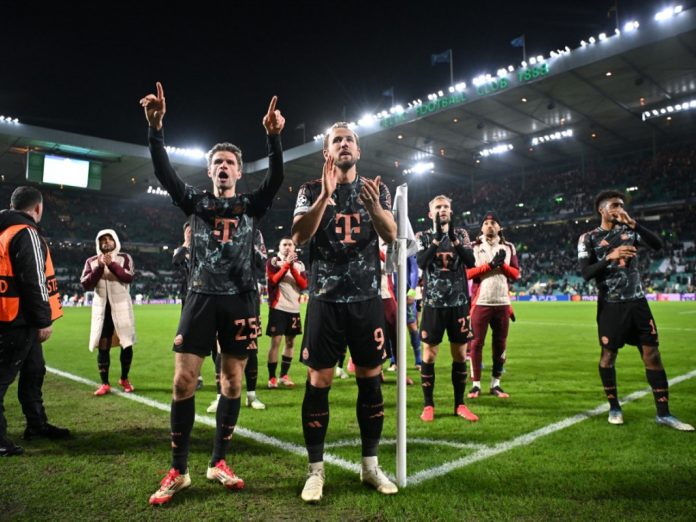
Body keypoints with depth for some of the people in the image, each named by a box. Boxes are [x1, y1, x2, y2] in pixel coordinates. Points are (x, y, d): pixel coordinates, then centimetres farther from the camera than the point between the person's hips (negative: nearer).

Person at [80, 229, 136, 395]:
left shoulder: (124, 258, 2)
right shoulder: (92, 261, 7)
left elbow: (129, 277, -14)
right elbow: (85, 284, -4)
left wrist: (112, 264, -22)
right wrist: (99, 267, -14)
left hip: (121, 308, -1)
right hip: (102, 309, 1)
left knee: (127, 344, 3)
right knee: (102, 347, 1)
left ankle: (124, 379, 20)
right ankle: (105, 384, 10)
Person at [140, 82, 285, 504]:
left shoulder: (251, 205, 7)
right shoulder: (196, 202, 9)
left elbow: (276, 179, -9)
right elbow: (164, 173, -5)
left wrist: (274, 137, -25)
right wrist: (155, 126, -19)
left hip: (240, 300, 0)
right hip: (202, 297, 0)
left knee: (233, 382, 6)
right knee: (184, 381, -3)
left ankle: (219, 463, 20)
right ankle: (179, 471, 11)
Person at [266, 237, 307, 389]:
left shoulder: (299, 264, 12)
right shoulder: (272, 262, 1)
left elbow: (304, 285, 1)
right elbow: (272, 281, -14)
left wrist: (292, 267, -8)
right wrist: (286, 264, -13)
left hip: (294, 308, 5)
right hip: (278, 307, -4)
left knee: (290, 342, 9)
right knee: (275, 341, -6)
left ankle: (284, 375, 20)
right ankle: (271, 378, 3)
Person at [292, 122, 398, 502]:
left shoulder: (376, 189, 8)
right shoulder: (311, 190, 3)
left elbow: (391, 236, -5)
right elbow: (299, 237, -12)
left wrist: (375, 207, -25)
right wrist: (325, 195, -23)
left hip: (367, 299, 2)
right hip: (326, 300, -2)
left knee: (370, 380, 8)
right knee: (318, 382, -1)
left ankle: (370, 466, 23)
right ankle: (316, 471, 15)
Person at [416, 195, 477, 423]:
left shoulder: (461, 234, 10)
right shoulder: (423, 236, 5)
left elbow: (470, 261, -6)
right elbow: (421, 263, -13)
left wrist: (454, 239, -17)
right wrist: (437, 238, -19)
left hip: (458, 303, 2)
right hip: (433, 303, -2)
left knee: (460, 354, 7)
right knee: (429, 354, 0)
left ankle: (460, 404, 19)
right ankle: (428, 405, 13)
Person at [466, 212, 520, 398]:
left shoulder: (508, 248, 12)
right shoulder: (473, 247, 3)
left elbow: (516, 274, 7)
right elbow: (467, 272, -8)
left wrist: (502, 265, -9)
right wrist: (490, 265, -15)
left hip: (502, 302, 3)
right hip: (480, 302, -3)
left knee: (500, 344, 7)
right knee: (476, 343, -2)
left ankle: (495, 384, 19)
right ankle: (476, 384, 7)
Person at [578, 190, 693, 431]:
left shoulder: (629, 230, 9)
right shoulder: (588, 238, -1)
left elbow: (658, 245, -7)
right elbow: (586, 273, -10)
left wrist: (633, 224, -15)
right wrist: (609, 257, -23)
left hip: (637, 301, 3)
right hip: (611, 305, -3)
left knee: (652, 353, 1)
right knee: (608, 355, 3)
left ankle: (663, 413, 10)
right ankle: (614, 407, 20)